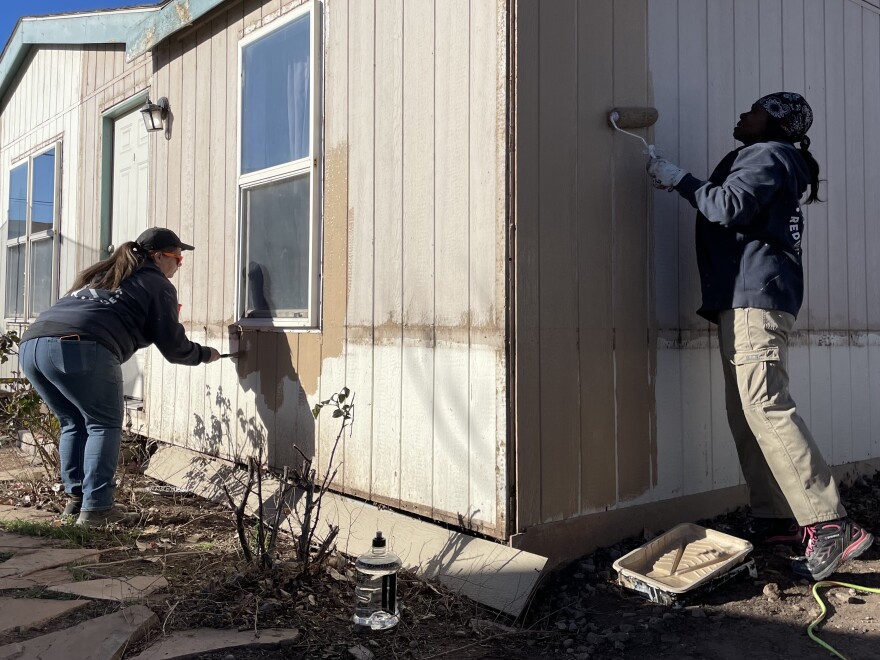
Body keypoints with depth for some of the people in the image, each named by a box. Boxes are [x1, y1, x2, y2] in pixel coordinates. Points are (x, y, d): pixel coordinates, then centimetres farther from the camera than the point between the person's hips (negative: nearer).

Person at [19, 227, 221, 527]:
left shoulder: (102, 274, 35)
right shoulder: (157, 285, 13)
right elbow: (173, 346, 13)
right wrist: (205, 354, 31)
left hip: (32, 343, 7)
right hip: (80, 348, -7)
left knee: (74, 423, 22)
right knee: (104, 424, 7)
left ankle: (76, 497, 24)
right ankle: (95, 508, 3)